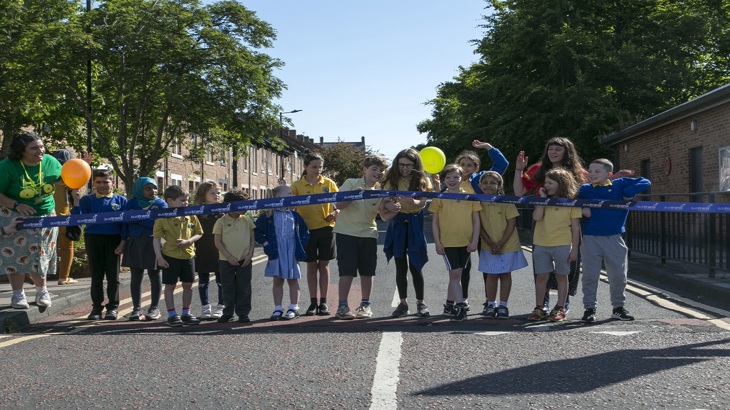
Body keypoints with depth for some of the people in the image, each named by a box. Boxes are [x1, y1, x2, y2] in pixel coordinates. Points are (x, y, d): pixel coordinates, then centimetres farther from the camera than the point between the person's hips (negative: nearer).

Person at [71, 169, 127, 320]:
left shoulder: (121, 200, 6)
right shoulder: (87, 200, 7)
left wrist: (123, 242, -4)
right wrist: (76, 199, -14)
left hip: (113, 239, -1)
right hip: (93, 239, 1)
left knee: (113, 276, 3)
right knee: (96, 275, 5)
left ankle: (112, 307, 11)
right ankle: (96, 307, 12)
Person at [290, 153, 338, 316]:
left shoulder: (329, 183, 4)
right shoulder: (297, 186, 0)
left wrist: (335, 213, -10)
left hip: (326, 228, 0)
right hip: (307, 229, 0)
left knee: (323, 265, 4)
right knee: (311, 266, 6)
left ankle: (323, 302, 11)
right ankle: (313, 302, 12)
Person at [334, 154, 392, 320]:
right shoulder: (351, 183, -4)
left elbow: (384, 216, 0)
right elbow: (339, 205, -11)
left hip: (368, 234, 4)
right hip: (346, 233, -4)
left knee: (367, 271, 7)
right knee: (347, 270, -7)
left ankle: (365, 304, 20)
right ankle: (342, 306, 0)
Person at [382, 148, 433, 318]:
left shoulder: (422, 181, -1)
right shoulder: (392, 181, 3)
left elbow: (423, 202, -15)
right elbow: (384, 202, -5)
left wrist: (413, 202, -38)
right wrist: (389, 205, -29)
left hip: (415, 224, -1)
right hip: (397, 224, 2)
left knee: (415, 266, -1)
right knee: (401, 266, 5)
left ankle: (421, 303, 11)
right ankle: (403, 303, 13)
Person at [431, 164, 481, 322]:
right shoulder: (439, 198, 1)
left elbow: (476, 220, 5)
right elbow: (435, 222, 3)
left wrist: (474, 241, -2)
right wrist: (437, 242, -3)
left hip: (466, 242, 2)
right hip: (448, 242, -2)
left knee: (456, 273, 12)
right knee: (455, 274, -7)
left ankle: (450, 304, 25)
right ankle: (460, 306, -8)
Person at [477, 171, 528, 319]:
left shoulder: (506, 202, -8)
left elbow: (511, 224, -8)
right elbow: (479, 226, -1)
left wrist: (500, 243, -14)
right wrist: (491, 244, -11)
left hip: (508, 245, -1)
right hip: (488, 247, 1)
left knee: (505, 274, 5)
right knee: (491, 275, 5)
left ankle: (503, 305, 12)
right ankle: (491, 304, 16)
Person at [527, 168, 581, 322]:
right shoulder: (543, 201, 10)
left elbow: (575, 227, 0)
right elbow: (536, 217, -8)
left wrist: (574, 249, -3)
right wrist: (543, 198, -4)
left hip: (562, 245, -3)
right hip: (541, 245, 3)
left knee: (561, 276, 6)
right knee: (541, 276, 2)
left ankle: (560, 309, 12)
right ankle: (539, 308, 9)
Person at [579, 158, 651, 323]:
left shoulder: (620, 185, 3)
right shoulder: (584, 189, 4)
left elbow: (645, 183, 1)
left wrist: (627, 194, -10)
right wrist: (582, 209, -11)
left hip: (614, 239, 1)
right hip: (591, 239, 0)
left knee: (618, 275, 9)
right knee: (590, 275, 1)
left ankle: (618, 307, 24)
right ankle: (589, 309, 10)